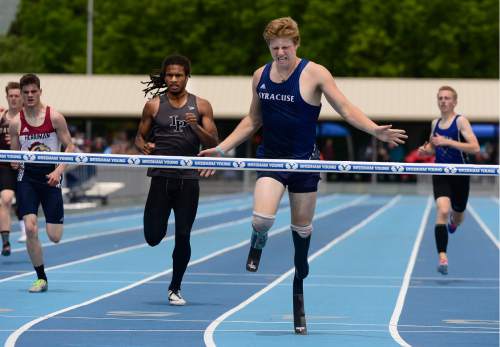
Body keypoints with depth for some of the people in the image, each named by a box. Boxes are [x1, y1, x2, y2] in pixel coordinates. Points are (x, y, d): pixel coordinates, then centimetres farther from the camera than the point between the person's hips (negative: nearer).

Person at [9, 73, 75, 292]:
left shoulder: (55, 117, -5)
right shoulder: (16, 123, 1)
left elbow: (70, 147, -2)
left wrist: (59, 171, -16)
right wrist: (15, 162, -15)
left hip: (50, 177, -1)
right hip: (27, 177, 1)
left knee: (55, 237, -2)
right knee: (30, 229, -14)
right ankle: (41, 278, 1)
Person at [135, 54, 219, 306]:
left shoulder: (201, 106, 5)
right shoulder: (153, 106, 6)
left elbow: (214, 143, 2)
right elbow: (140, 137, 12)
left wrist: (196, 127, -16)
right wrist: (143, 146, -12)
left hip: (188, 179, 0)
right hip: (161, 178, 0)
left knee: (182, 237, -2)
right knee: (153, 238, -4)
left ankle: (175, 288, 15)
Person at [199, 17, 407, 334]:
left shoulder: (314, 73, -8)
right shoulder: (261, 75, 5)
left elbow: (346, 108, -10)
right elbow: (253, 120, 16)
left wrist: (375, 130, -25)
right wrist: (221, 149, 13)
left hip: (304, 160, -2)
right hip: (270, 158, 2)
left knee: (302, 227, 6)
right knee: (262, 218, -21)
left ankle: (299, 289, 21)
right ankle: (258, 245, 16)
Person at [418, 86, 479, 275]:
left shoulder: (460, 121, -10)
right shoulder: (435, 123, 6)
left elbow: (475, 147, -21)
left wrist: (448, 142, -27)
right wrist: (426, 150, -2)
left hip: (460, 176, -2)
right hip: (440, 175, 2)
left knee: (457, 219, 16)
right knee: (442, 211, -22)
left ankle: (453, 220, 56)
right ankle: (442, 257, -26)